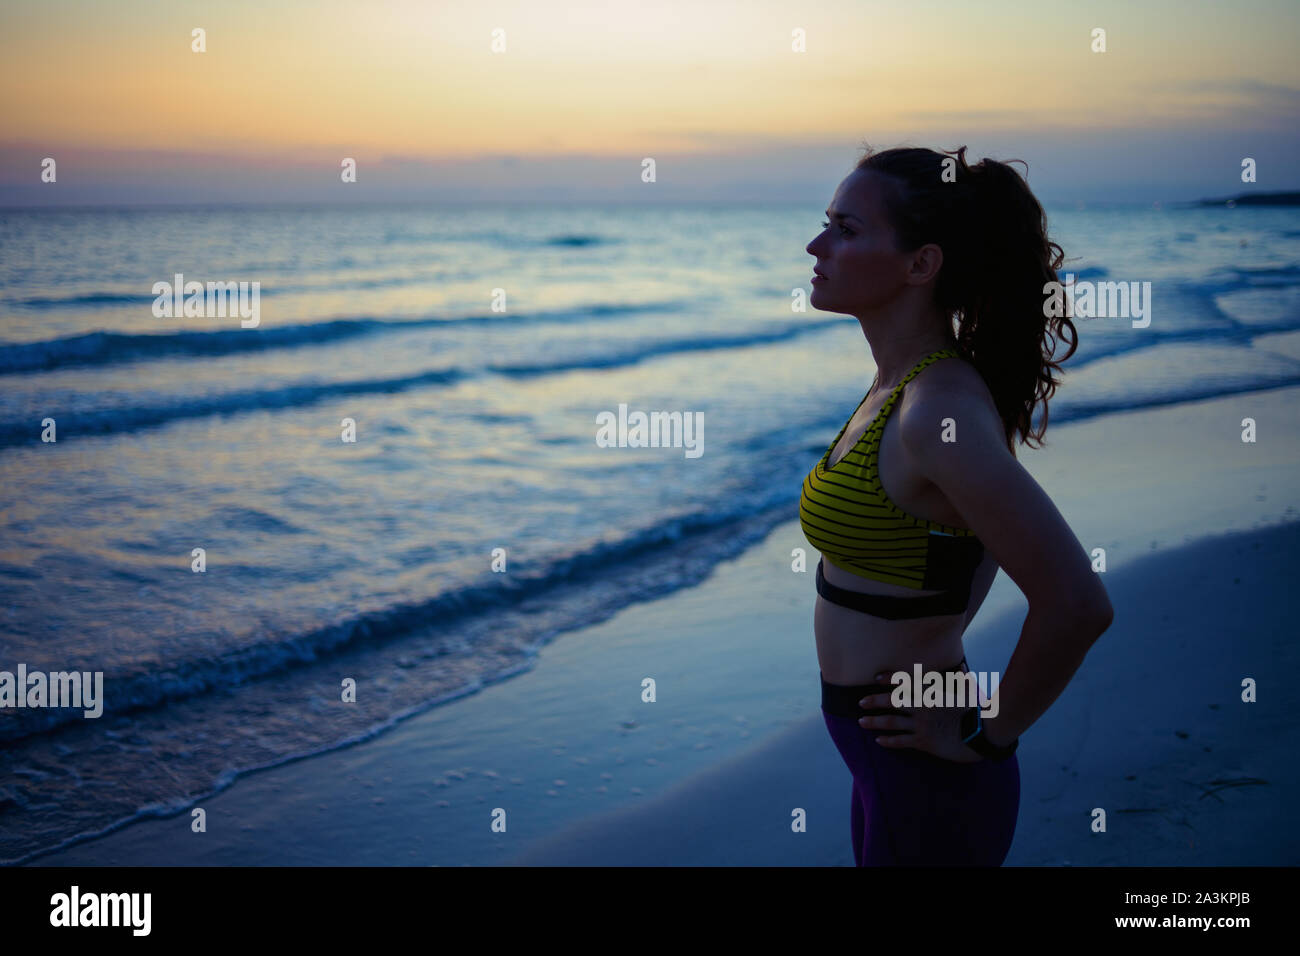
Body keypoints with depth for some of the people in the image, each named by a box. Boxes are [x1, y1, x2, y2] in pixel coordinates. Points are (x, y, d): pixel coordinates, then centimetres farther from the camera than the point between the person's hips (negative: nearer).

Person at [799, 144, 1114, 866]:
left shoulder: (941, 415, -25)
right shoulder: (902, 387, 3)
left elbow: (1077, 605, -29)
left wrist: (986, 735, -17)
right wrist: (925, 649, 13)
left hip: (921, 778, -9)